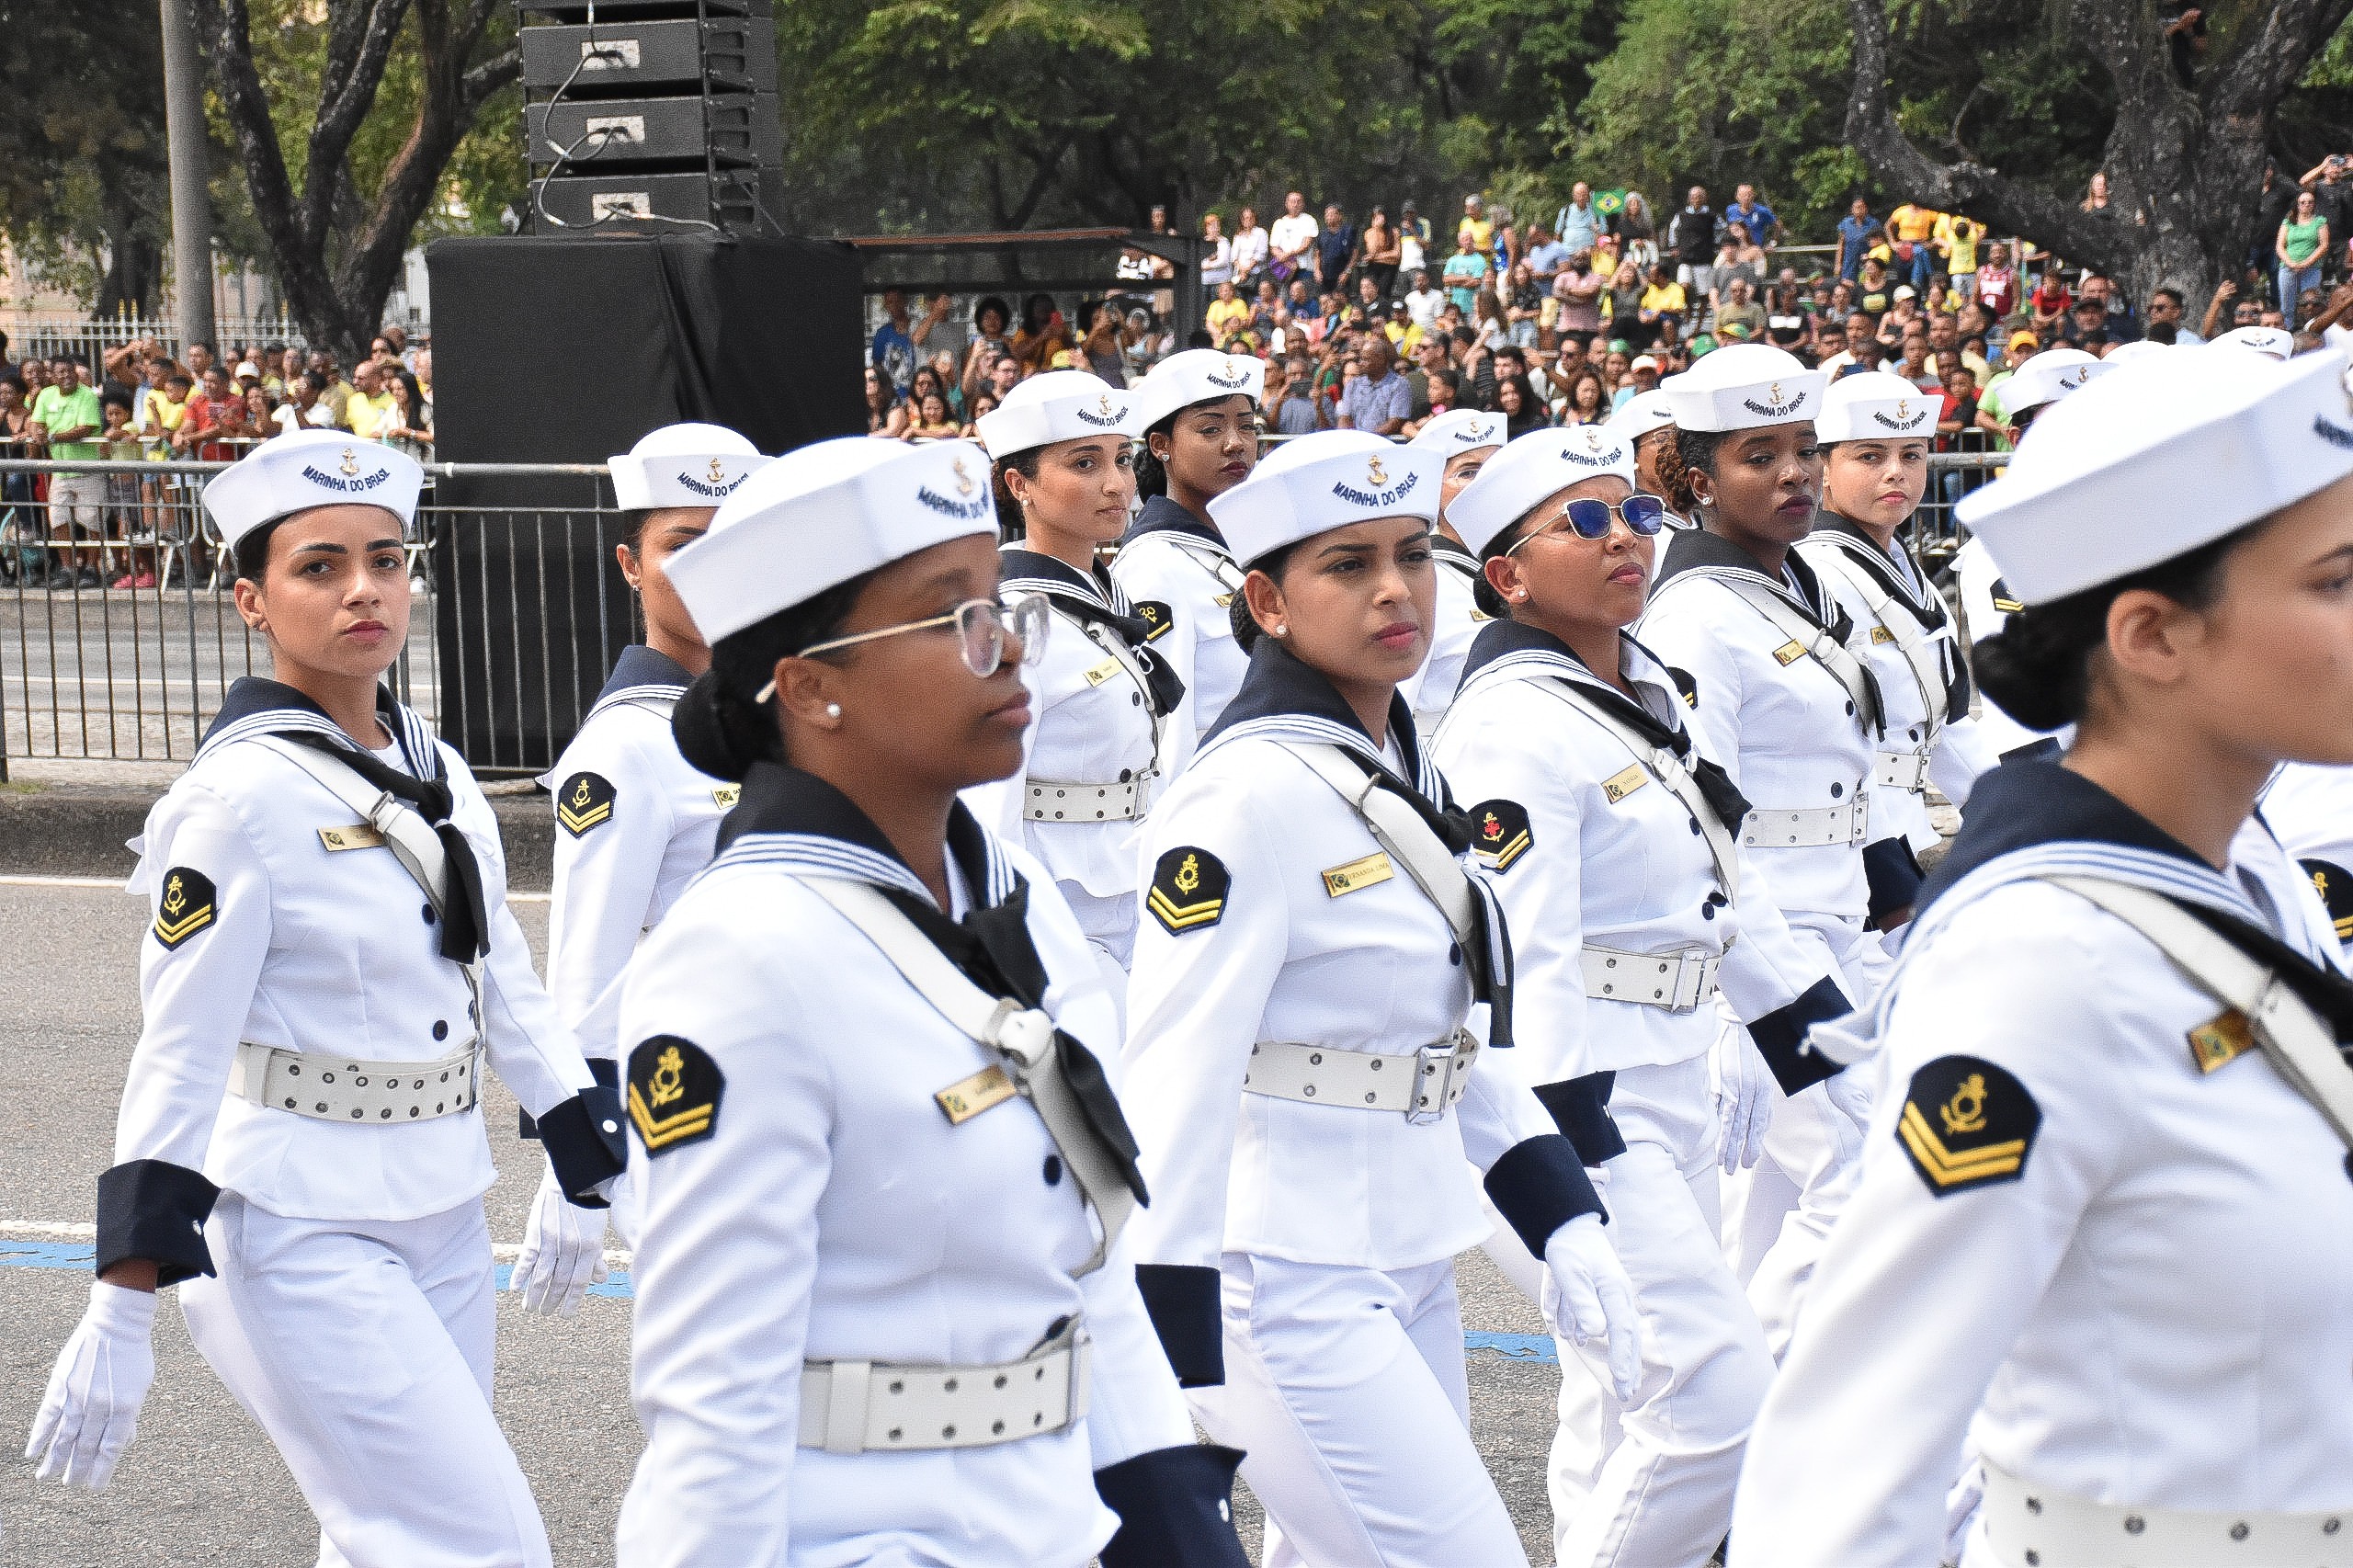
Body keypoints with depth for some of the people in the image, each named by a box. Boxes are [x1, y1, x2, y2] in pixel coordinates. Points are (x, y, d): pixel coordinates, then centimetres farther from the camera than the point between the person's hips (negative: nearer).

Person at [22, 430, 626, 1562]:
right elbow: (179, 1055, -15)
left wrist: (607, 1173, 15)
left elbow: (507, 992, 16)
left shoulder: (439, 775, 7)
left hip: (440, 1219, 7)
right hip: (305, 1239, -7)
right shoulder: (244, 794, -14)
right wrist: (117, 1319, -16)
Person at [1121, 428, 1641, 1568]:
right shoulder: (1248, 796, -17)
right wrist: (1185, 1390, -23)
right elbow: (1171, 1096, -20)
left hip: (1409, 1274, 9)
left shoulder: (1402, 773, 10)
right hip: (1289, 1292, -9)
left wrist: (1564, 1223, 10)